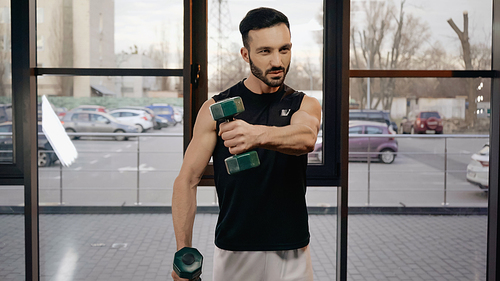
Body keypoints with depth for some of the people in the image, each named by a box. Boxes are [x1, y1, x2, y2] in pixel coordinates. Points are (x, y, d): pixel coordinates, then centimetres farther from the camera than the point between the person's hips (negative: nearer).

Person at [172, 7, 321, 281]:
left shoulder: (305, 106, 0)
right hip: (232, 253, 0)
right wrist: (184, 251, -12)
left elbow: (305, 138, -25)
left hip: (292, 256, 1)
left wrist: (257, 134, -46)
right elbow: (186, 180, -3)